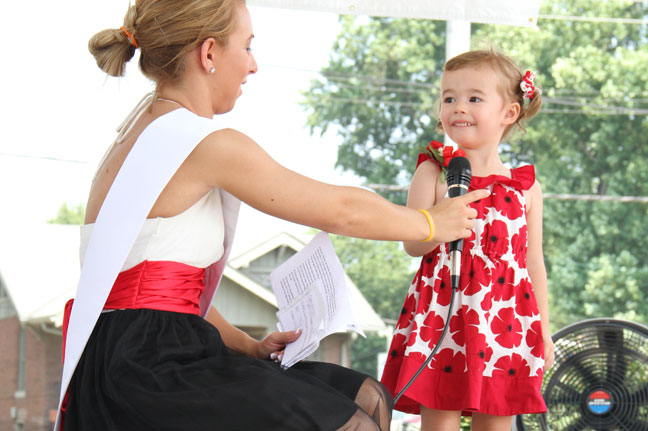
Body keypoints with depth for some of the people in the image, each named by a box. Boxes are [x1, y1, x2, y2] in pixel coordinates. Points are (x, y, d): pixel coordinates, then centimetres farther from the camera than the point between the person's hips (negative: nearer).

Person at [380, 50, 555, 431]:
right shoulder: (434, 173, 2)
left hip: (505, 325, 2)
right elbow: (412, 245, -2)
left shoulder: (526, 188, 7)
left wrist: (543, 331, 10)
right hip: (441, 319, -2)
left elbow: (533, 262, 11)